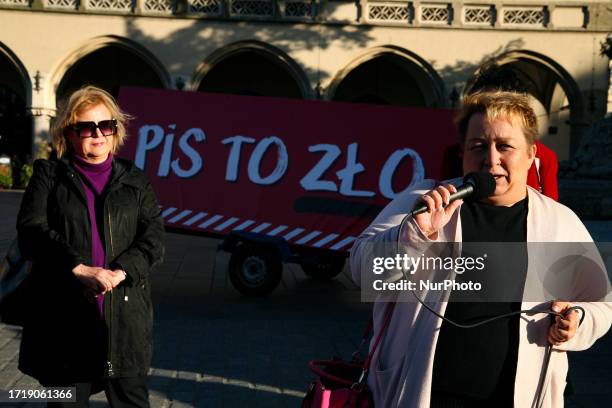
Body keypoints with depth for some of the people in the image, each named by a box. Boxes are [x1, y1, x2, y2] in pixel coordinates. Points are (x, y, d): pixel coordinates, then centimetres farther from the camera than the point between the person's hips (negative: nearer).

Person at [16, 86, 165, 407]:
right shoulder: (48, 175, 6)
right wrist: (80, 269, -20)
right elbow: (31, 231, -8)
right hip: (63, 317, -1)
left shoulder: (134, 181, 11)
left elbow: (153, 239, 1)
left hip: (125, 316, 1)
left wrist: (119, 272, -17)